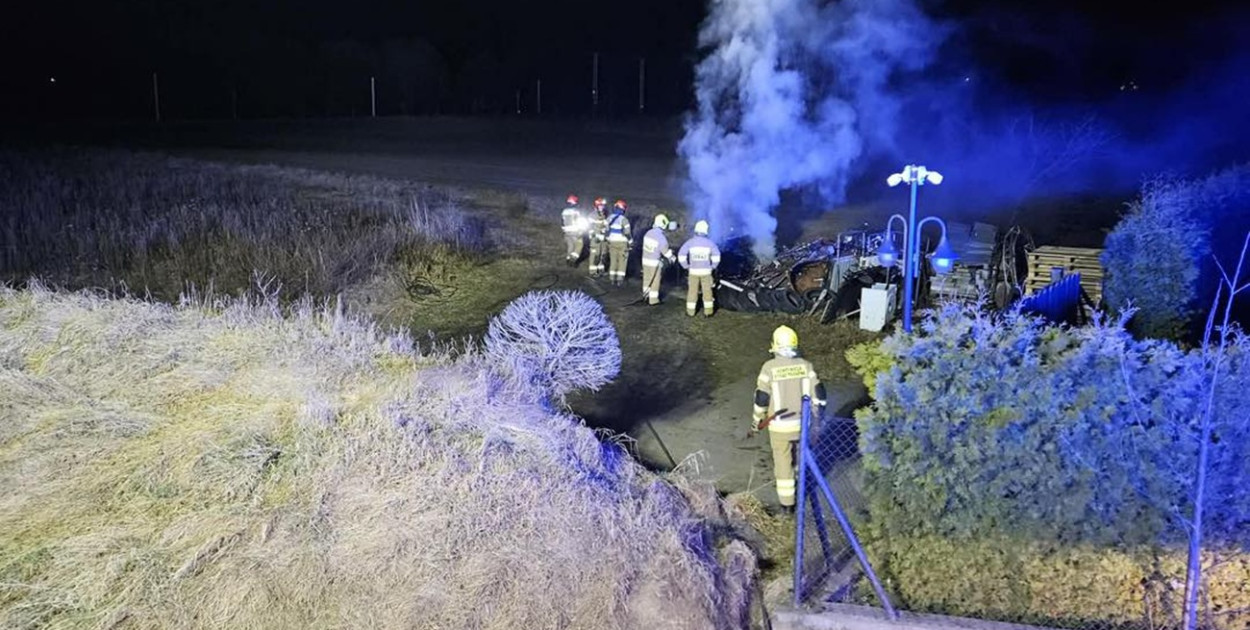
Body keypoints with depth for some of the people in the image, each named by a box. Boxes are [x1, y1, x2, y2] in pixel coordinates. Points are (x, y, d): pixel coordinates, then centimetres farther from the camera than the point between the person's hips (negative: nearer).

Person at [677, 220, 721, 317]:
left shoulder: (690, 242, -6)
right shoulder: (709, 243, -7)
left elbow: (681, 255, -11)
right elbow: (716, 256, -13)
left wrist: (686, 266, 1)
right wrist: (713, 267, 1)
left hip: (693, 271, 0)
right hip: (706, 271, 0)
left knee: (692, 291, 12)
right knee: (707, 291, 11)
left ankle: (690, 311, 17)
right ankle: (708, 311, 15)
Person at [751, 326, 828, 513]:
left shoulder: (769, 367, -13)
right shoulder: (806, 365, -5)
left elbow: (761, 398, -9)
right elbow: (818, 394, -2)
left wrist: (757, 421, 5)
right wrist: (817, 416, 11)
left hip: (779, 425, -2)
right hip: (803, 423, 3)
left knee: (783, 462, 10)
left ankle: (787, 502, 18)